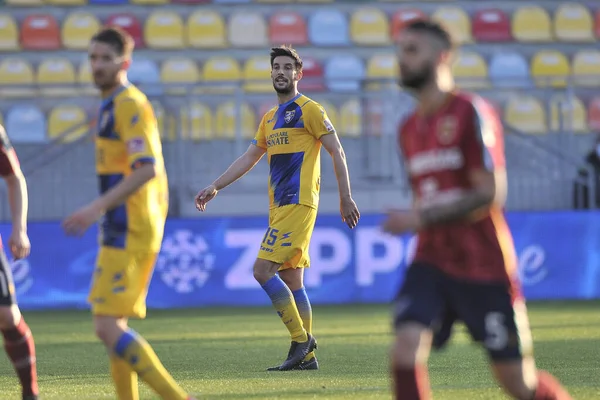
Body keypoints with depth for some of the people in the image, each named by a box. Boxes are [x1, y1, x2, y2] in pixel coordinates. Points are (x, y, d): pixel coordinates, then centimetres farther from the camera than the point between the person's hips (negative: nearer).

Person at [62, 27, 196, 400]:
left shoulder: (130, 105, -12)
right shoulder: (115, 105, 19)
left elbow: (147, 169, -25)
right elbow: (150, 170, 25)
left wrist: (97, 208, -27)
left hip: (128, 234, -10)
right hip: (126, 232, 10)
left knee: (108, 327, -14)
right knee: (113, 327, 11)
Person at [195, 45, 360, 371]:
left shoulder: (309, 110, -4)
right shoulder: (270, 118, 20)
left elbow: (337, 152, -7)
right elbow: (249, 158, 25)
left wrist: (345, 198, -12)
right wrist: (215, 187, 19)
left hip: (298, 203, -9)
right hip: (280, 207, 9)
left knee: (263, 270, -15)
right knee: (291, 281, 7)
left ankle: (301, 338, -8)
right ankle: (306, 355, 8)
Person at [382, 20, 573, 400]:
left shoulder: (472, 113, -12)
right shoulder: (409, 130, 11)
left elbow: (490, 195, -18)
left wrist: (421, 219, -21)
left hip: (485, 268, -6)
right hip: (431, 264, 6)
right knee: (406, 348, -19)